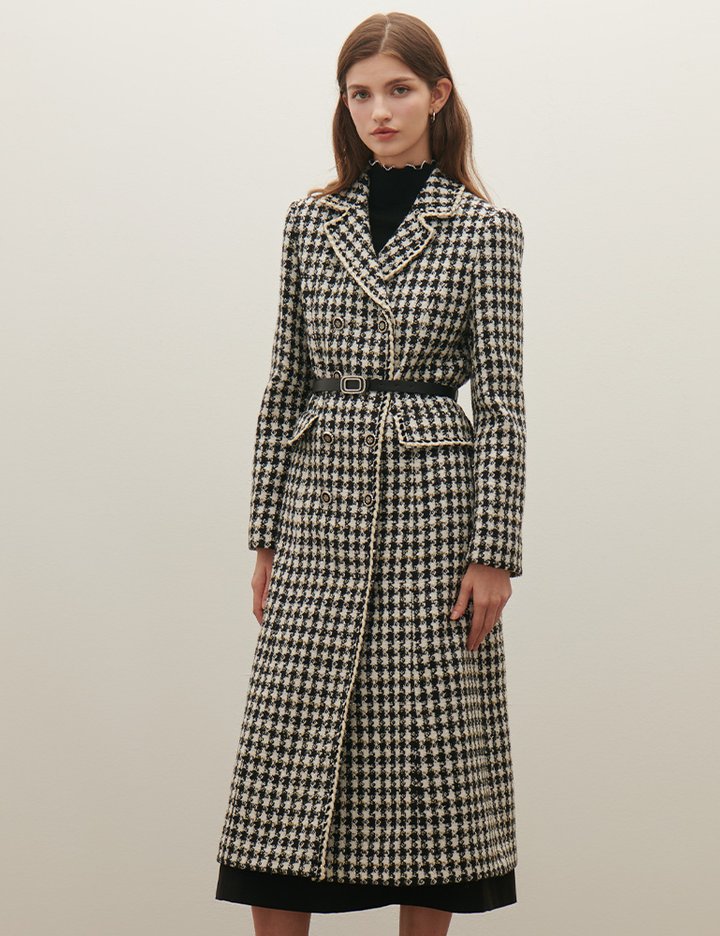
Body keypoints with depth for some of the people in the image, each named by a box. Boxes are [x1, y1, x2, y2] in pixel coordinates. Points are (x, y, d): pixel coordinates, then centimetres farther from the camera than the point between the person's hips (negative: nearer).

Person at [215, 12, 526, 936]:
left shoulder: (483, 227, 0)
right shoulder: (311, 219, 9)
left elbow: (501, 397, -3)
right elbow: (285, 383, 11)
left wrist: (494, 553, -8)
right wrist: (266, 536, 8)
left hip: (432, 494, -3)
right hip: (320, 504, 3)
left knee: (432, 753, 3)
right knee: (287, 758, 0)